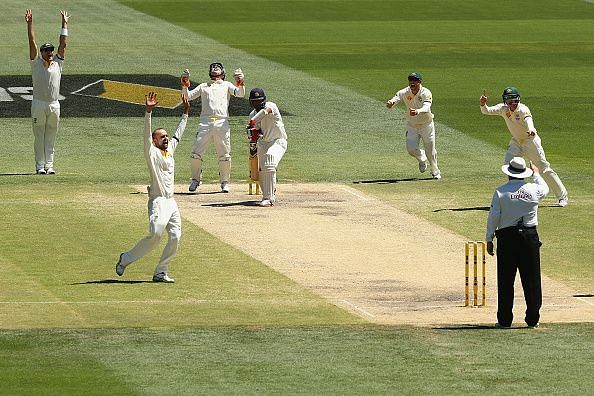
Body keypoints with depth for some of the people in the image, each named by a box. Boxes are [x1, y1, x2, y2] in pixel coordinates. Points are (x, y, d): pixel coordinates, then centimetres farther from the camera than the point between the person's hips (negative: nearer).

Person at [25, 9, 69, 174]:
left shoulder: (57, 63, 10)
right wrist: (29, 24, -8)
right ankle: (40, 166, 2)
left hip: (54, 105, 3)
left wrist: (64, 24, 11)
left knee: (51, 137, 6)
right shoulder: (36, 63, 2)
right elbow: (32, 42, -3)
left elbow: (63, 44, 11)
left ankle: (49, 165, 9)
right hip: (39, 104, -3)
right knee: (39, 137, 0)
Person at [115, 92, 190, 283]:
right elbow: (147, 133, -14)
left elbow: (178, 133, 30)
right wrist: (148, 111, -25)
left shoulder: (170, 149, 18)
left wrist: (185, 112, 30)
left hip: (171, 201, 7)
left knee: (175, 237, -3)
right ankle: (126, 259, -4)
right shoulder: (152, 152, -1)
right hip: (158, 201, -7)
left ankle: (161, 272, 3)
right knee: (155, 234, -20)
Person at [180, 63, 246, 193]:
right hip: (205, 122, 1)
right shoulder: (203, 86, 23)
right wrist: (184, 86, -5)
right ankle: (195, 179, 9)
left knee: (225, 155, -3)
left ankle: (224, 182, 9)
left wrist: (240, 85, -19)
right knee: (196, 152, -6)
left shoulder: (226, 85, 19)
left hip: (222, 122, -1)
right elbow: (188, 96, 13)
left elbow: (240, 94, 2)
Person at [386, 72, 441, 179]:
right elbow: (396, 98, -33)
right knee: (411, 148, -11)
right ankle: (421, 158, 25)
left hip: (426, 125, -2)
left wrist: (417, 112, -63)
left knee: (430, 150, 4)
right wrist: (391, 103, -58)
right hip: (412, 125, 2)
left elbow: (426, 108, -41)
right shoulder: (405, 92, -15)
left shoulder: (426, 93, -24)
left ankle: (435, 171, 31)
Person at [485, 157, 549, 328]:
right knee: (532, 279, 7)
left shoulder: (501, 192, -6)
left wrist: (489, 239, 3)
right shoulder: (533, 189, 0)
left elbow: (493, 217, -5)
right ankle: (533, 318, 8)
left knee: (505, 280, 4)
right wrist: (536, 173, 43)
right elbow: (545, 189, 25)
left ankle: (505, 319, 4)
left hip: (507, 237, -1)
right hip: (529, 236, 2)